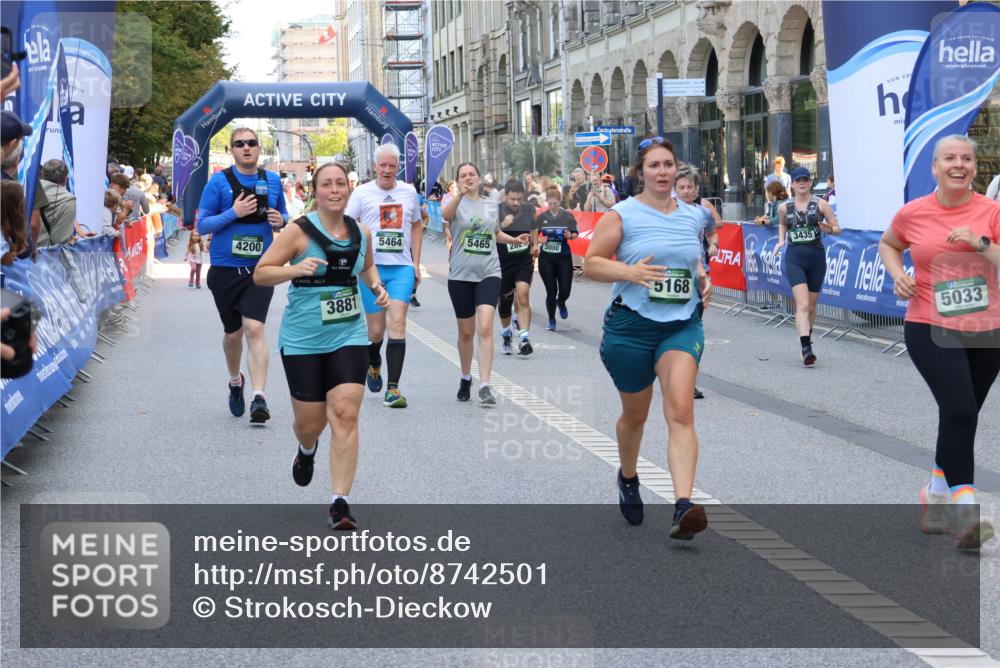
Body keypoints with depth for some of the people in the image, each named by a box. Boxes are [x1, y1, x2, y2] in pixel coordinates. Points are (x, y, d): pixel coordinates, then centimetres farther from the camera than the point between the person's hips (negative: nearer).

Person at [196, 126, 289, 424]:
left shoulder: (272, 180, 5)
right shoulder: (219, 181, -3)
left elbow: (283, 216, 19)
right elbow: (202, 225, -4)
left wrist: (280, 220, -5)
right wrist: (233, 213, -17)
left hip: (260, 268, 0)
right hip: (225, 269, 0)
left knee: (254, 329, -17)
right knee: (233, 332, 14)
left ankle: (259, 397, -21)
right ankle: (236, 382, 41)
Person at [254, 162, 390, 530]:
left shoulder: (361, 233, 4)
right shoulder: (299, 231, -10)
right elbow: (260, 274, -9)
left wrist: (377, 287, 6)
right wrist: (296, 269, -26)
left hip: (349, 336, 2)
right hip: (302, 341, -2)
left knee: (345, 414, -12)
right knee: (310, 423, 6)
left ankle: (340, 502, -9)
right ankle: (306, 451, 46)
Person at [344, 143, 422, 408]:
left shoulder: (409, 192, 10)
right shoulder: (362, 192, 2)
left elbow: (417, 226, 22)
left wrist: (416, 263, 15)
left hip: (402, 268, 1)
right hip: (371, 267, -1)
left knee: (397, 323, -11)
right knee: (376, 330, 4)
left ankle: (393, 388, -10)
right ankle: (374, 363, 39)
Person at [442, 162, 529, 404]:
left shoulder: (492, 206, 9)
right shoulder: (456, 204, -1)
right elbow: (446, 214, -27)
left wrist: (515, 239, 11)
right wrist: (460, 194, -44)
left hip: (488, 273, 1)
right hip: (461, 275, -1)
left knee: (485, 328, -15)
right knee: (466, 332, 10)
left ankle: (485, 386, -18)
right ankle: (466, 379, 31)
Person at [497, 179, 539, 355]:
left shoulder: (529, 210, 1)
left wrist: (535, 246, 5)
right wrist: (502, 225, -28)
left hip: (524, 261, 1)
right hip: (502, 262, -1)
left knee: (523, 295, -19)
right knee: (504, 300, 14)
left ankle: (524, 338, -22)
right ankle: (507, 334, 39)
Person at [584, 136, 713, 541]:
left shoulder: (693, 217, 8)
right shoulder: (622, 215, -5)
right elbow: (591, 264, -6)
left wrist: (704, 280, 4)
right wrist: (630, 271, -22)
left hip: (683, 325, 2)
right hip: (631, 325, -2)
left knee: (681, 411, -17)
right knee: (635, 414, 14)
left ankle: (684, 506, -27)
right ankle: (628, 478, 45)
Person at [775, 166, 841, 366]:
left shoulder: (821, 204, -2)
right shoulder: (784, 208, 4)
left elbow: (837, 228, 2)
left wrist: (828, 229, -19)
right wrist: (781, 240, 8)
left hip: (816, 258, 1)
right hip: (794, 258, -1)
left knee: (811, 306, 13)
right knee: (802, 304, -16)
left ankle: (806, 337, 38)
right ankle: (806, 348, -24)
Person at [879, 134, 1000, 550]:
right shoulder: (912, 214, -1)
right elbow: (888, 244, 19)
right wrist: (897, 274, 1)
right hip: (930, 329, -2)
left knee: (960, 417, 14)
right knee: (959, 411, -18)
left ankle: (936, 496, 36)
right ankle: (965, 514, -14)